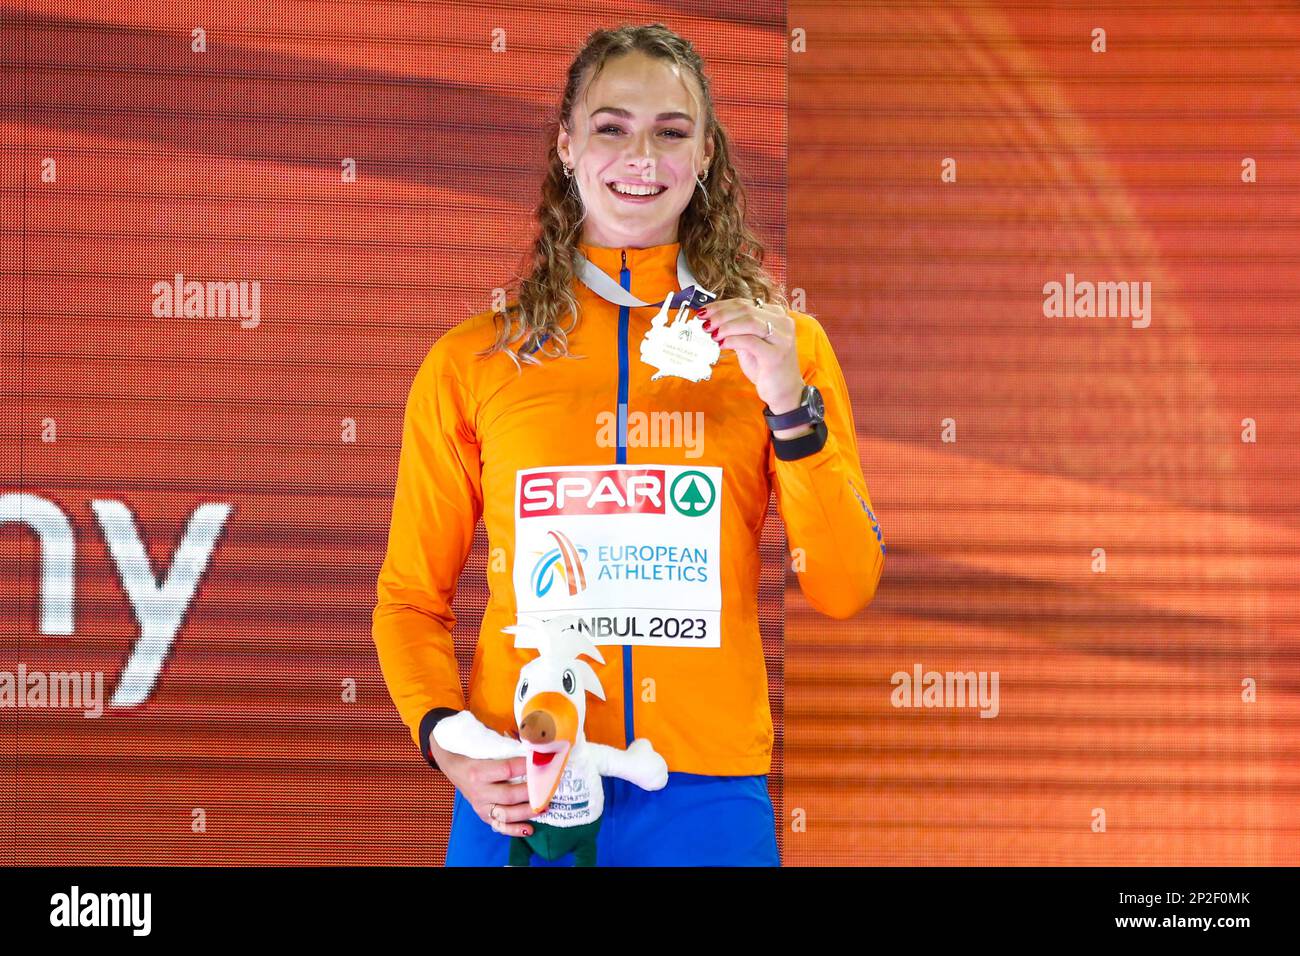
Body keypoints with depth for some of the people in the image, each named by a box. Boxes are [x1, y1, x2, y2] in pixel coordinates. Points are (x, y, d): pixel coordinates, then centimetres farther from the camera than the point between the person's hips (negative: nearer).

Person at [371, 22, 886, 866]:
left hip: (710, 794, 1)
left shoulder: (779, 344, 3)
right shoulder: (471, 362, 2)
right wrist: (445, 738, -10)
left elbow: (844, 592, 0)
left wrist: (791, 407, -11)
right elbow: (412, 598, 6)